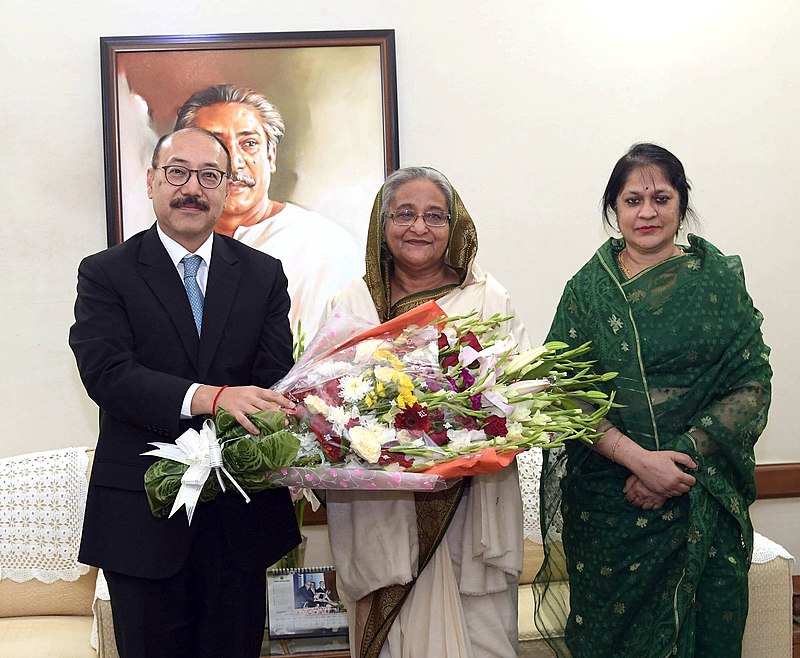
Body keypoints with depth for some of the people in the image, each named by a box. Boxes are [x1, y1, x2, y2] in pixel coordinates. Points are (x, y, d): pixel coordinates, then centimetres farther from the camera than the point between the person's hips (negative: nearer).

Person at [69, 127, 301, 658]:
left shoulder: (264, 275, 7)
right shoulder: (105, 273, 0)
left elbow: (274, 378, -2)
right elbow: (106, 373, -16)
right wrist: (210, 397, -30)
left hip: (241, 515, 2)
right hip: (143, 515, -2)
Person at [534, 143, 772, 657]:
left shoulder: (719, 280, 2)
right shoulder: (588, 289, 2)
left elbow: (752, 384, -3)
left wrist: (682, 457, -15)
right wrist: (638, 458, -18)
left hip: (706, 498, 0)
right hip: (606, 498, 0)